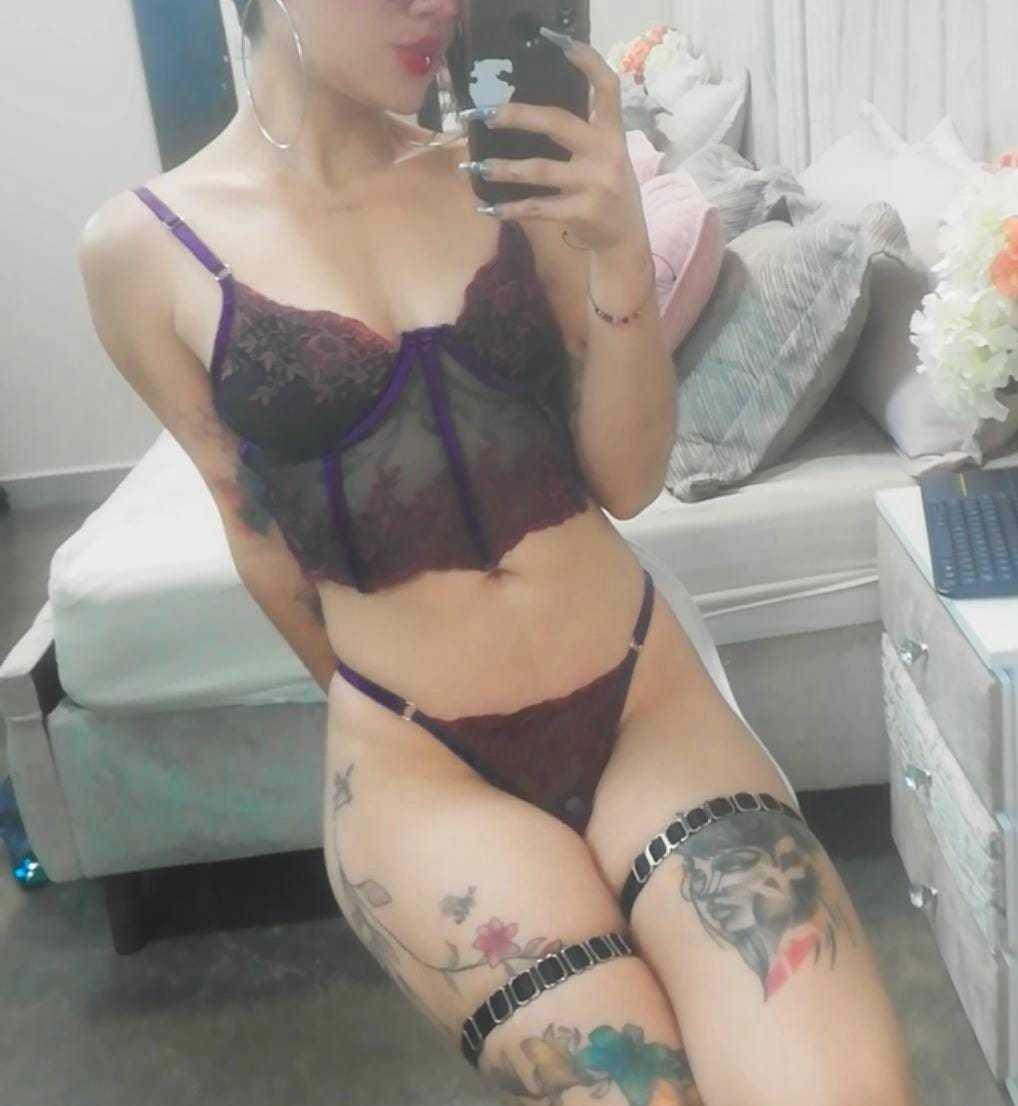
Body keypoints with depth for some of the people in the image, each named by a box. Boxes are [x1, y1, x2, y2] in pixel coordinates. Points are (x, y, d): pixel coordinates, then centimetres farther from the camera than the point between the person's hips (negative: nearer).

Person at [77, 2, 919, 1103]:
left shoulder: (514, 170, 5)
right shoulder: (142, 247, -2)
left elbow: (625, 479, 1)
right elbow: (260, 524, 9)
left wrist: (622, 251, -13)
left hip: (648, 694, 2)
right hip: (420, 762, -1)